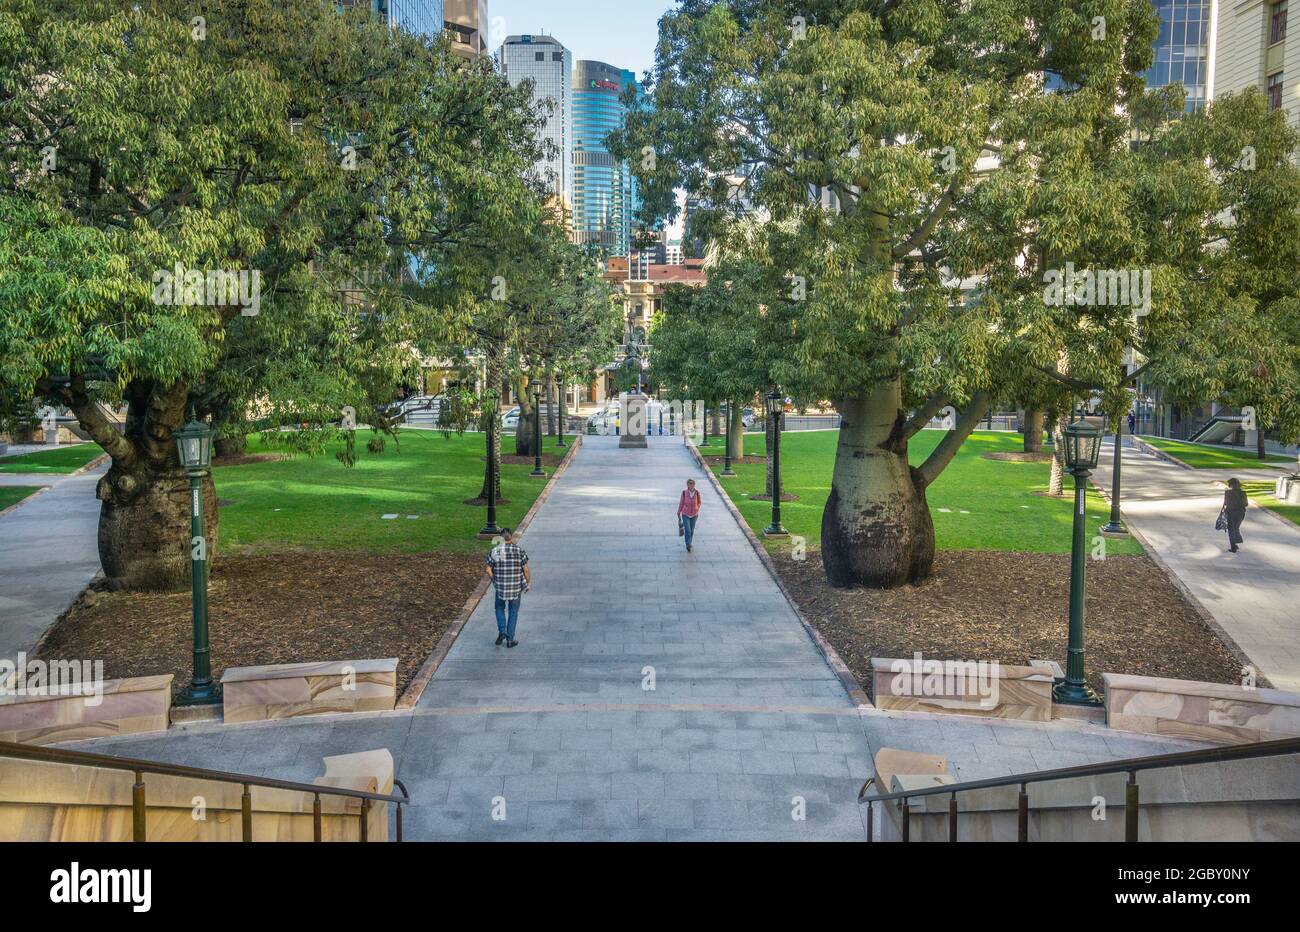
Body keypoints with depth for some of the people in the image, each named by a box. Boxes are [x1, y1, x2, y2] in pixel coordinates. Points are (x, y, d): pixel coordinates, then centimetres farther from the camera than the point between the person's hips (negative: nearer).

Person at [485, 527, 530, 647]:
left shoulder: (494, 551, -6)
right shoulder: (519, 550, -8)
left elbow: (489, 570, -3)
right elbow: (526, 569, -7)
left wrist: (494, 581, 13)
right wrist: (529, 583, 6)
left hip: (500, 587, 0)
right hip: (516, 587, 0)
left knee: (500, 608, 23)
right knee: (513, 612, 12)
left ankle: (502, 631, 4)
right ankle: (510, 639, 14)